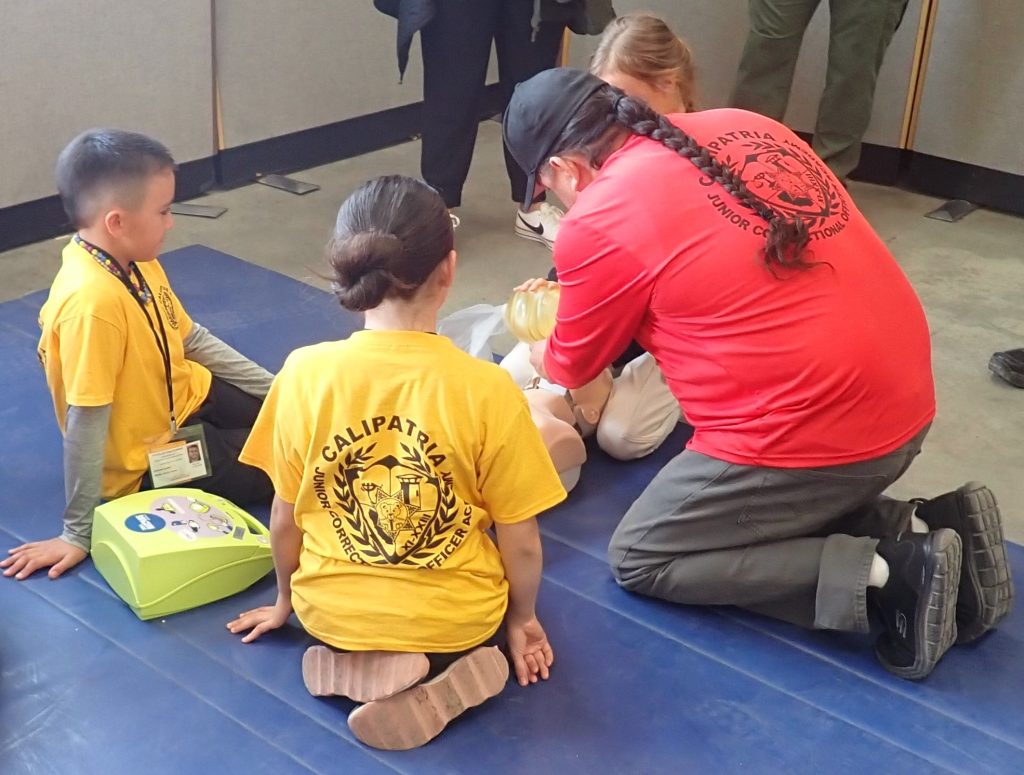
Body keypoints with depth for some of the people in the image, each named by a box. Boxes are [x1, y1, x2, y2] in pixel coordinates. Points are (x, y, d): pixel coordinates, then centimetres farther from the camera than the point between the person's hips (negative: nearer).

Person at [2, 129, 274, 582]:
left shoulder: (137, 262, -7)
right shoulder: (92, 300, -34)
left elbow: (190, 339, 6)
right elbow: (85, 425, -30)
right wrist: (78, 534, -23)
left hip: (186, 398, 8)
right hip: (151, 460, -8)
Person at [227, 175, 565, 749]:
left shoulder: (306, 373, -17)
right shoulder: (489, 390, -22)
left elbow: (286, 515, -4)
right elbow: (521, 542, -11)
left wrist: (287, 601, 17)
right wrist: (522, 620, 10)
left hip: (332, 613, 1)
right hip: (456, 621, -1)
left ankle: (358, 665, 4)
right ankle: (449, 669, 3)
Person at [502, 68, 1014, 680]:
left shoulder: (600, 222, -10)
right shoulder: (739, 126, 9)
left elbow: (574, 365, 8)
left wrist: (536, 347, 31)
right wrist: (577, 293, 30)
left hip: (813, 434, -8)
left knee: (640, 561, 8)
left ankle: (884, 575, -4)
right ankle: (922, 528, 10)